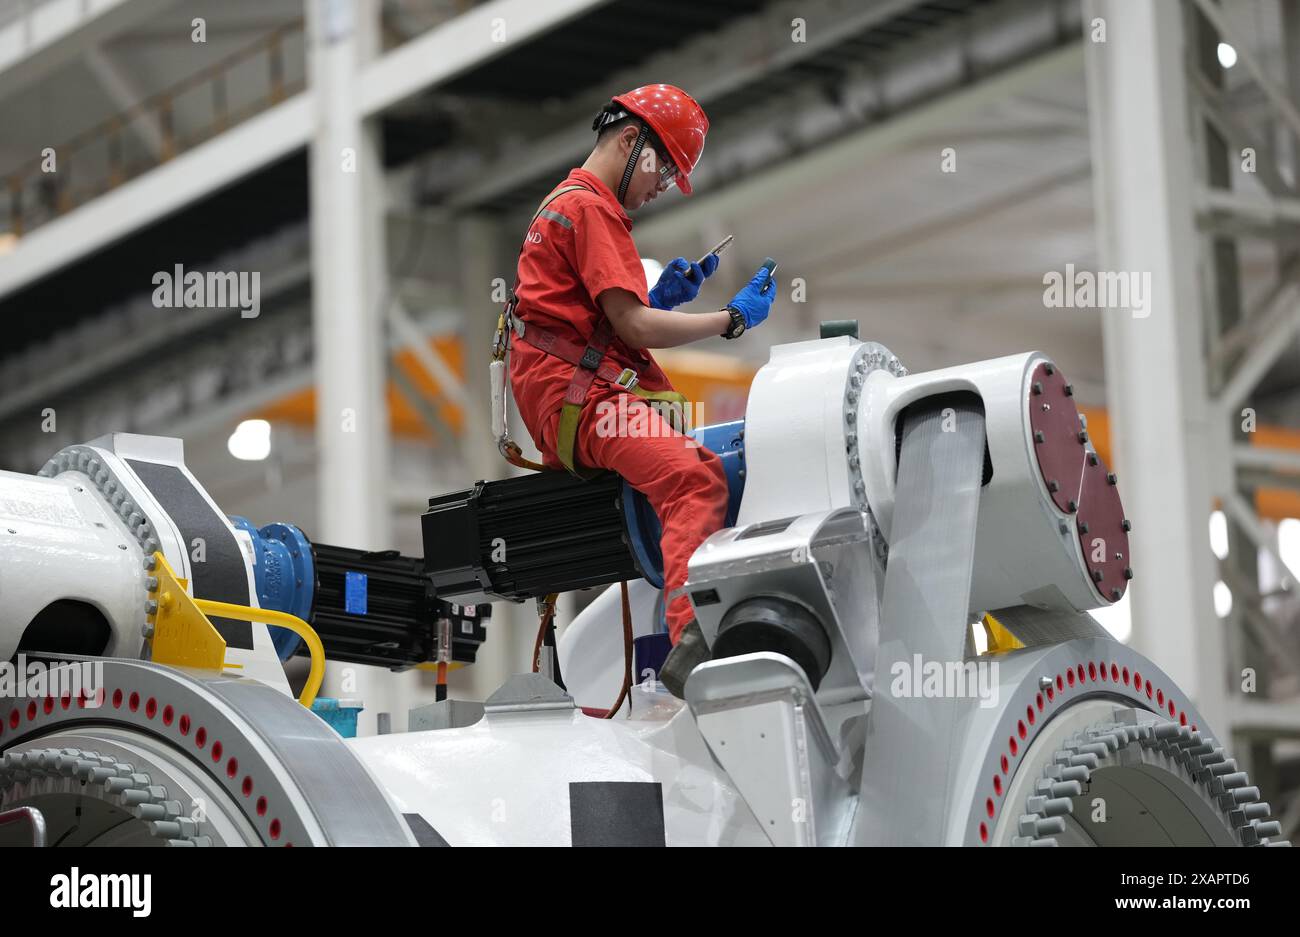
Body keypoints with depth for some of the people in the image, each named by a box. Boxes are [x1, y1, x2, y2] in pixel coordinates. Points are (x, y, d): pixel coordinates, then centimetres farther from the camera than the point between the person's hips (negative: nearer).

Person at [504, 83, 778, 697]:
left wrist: (662, 297, 11)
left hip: (597, 392, 11)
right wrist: (733, 318, -1)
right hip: (579, 395, -11)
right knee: (695, 476, -34)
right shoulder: (591, 208, -3)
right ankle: (691, 642, -50)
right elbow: (633, 327, -11)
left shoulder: (567, 204, 30)